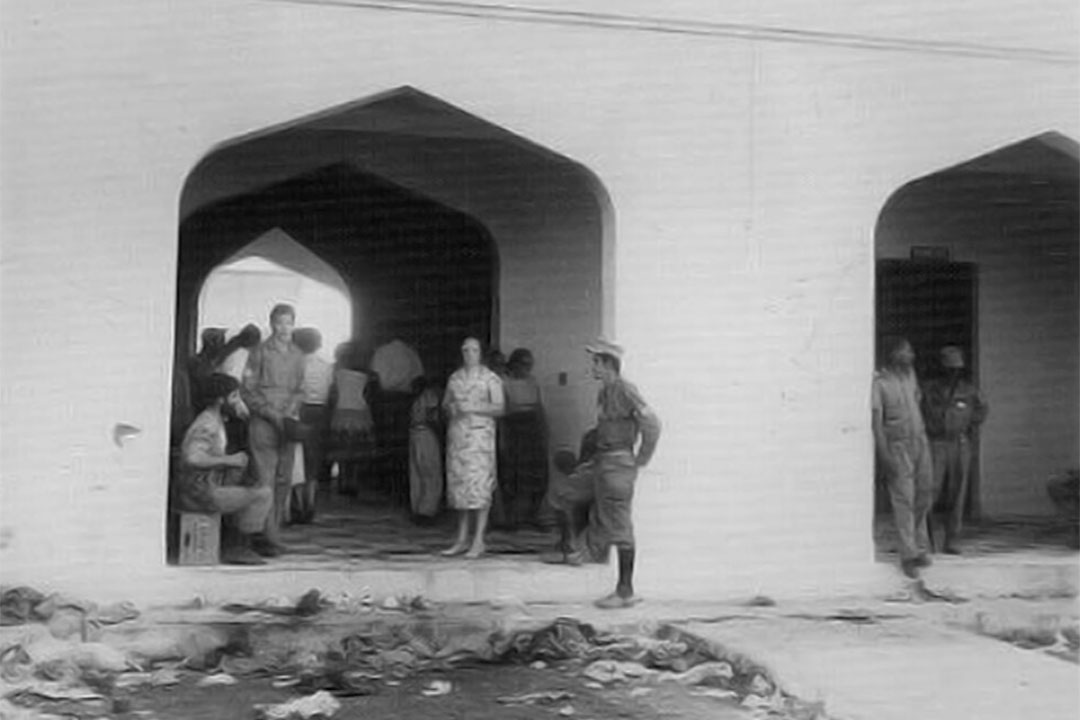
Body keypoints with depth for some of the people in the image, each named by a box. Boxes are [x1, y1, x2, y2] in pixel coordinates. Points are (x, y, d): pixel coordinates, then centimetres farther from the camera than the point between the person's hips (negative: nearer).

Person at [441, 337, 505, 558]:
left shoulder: (490, 378, 1)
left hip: (480, 434, -5)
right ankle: (462, 539, 12)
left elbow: (499, 408, -5)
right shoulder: (455, 378, 15)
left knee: (479, 485, -9)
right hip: (457, 434, 5)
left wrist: (473, 408, -16)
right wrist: (451, 408, -3)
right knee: (458, 484, 4)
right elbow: (445, 403, 20)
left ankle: (478, 541, -6)